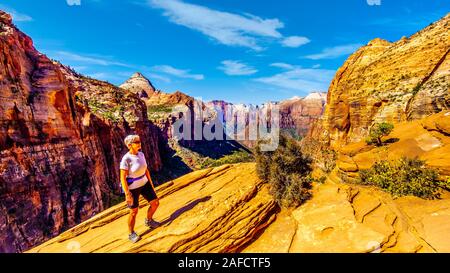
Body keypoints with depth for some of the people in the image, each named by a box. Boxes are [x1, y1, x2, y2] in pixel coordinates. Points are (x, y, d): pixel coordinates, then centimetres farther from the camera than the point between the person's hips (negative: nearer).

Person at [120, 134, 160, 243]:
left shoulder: (141, 154, -4)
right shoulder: (126, 159, -25)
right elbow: (122, 178, -22)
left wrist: (151, 184, 10)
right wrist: (127, 194, -22)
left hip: (144, 183, 6)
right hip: (132, 187, -6)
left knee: (155, 203, 8)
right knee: (134, 212, 6)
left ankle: (148, 220, 37)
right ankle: (131, 234, 33)